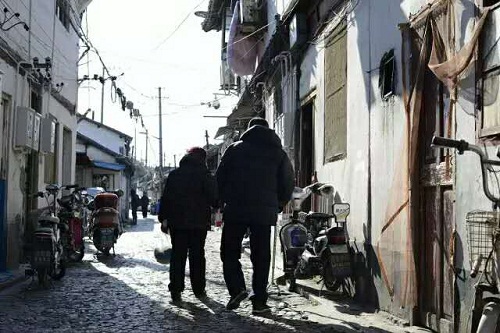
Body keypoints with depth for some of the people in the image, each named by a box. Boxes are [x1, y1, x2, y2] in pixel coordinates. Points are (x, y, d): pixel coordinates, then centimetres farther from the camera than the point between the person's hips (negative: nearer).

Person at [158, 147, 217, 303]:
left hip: (176, 222, 2)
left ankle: (175, 291, 0)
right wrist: (219, 205, 13)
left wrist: (163, 219, 11)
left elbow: (165, 198, 7)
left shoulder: (174, 174, 9)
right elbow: (213, 198, -8)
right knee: (197, 256, 8)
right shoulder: (205, 174, -4)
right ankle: (199, 290, 13)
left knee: (177, 256, 5)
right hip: (199, 222, -2)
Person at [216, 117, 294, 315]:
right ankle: (259, 302, 4)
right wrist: (278, 206, 20)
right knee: (261, 257, 6)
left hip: (235, 210, -1)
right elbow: (288, 184, 7)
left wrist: (224, 201, 16)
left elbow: (219, 178, 3)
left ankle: (237, 288, -11)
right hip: (265, 213, 1)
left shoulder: (235, 149, 5)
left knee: (229, 252, 9)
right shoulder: (278, 153, 9)